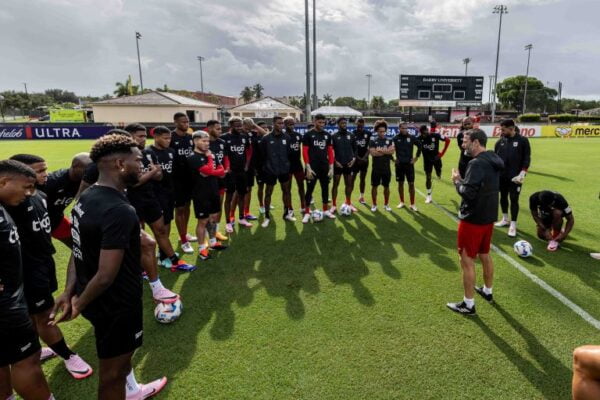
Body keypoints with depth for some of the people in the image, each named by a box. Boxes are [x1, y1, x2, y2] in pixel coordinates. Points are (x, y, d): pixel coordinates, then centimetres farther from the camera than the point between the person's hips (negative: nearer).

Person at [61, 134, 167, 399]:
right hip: (115, 303, -10)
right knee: (113, 370, 14)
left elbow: (81, 251, 3)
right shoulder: (120, 211, -31)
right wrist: (80, 304, -12)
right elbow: (106, 276, -29)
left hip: (97, 300, 10)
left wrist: (70, 294, 6)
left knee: (121, 352, 33)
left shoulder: (86, 198, 0)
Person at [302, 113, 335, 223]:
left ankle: (326, 210, 24)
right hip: (313, 168, -5)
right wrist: (308, 168, -14)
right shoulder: (308, 135, -4)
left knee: (325, 188, 11)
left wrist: (331, 167, 2)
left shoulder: (327, 135, 9)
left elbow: (330, 151, 9)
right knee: (310, 189, 0)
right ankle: (307, 213, 8)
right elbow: (305, 152, -8)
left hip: (325, 167, 5)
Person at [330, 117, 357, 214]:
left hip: (349, 164, 3)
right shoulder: (334, 136, -1)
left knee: (349, 184, 9)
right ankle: (334, 205, 7)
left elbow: (355, 149, 11)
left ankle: (348, 203, 22)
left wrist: (354, 158, -3)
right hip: (338, 164, -3)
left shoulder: (351, 136, 8)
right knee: (335, 184, 0)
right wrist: (335, 161, -11)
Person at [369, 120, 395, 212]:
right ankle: (374, 205, 17)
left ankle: (386, 204, 23)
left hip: (386, 168, 2)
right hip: (376, 169, -2)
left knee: (386, 186, 10)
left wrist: (380, 150, -15)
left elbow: (392, 151, -12)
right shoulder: (373, 141, -1)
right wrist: (386, 151, -11)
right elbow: (373, 153, -16)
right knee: (374, 186, 5)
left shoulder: (390, 141, 6)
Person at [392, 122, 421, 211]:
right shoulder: (395, 138, -4)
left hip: (409, 164, 0)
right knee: (400, 183, 9)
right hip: (399, 164, 0)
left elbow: (420, 146, 9)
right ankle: (402, 202, 23)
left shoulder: (411, 138, -3)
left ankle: (412, 204, 7)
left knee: (411, 184, 0)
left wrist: (416, 157, 5)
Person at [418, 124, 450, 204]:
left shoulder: (435, 135, -18)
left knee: (439, 175, 14)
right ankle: (429, 195, 12)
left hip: (436, 158, 0)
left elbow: (447, 140, -9)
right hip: (427, 160, 0)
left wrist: (442, 153, -10)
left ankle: (439, 174, 54)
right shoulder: (420, 138, -16)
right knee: (428, 178, 2)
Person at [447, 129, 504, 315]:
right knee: (485, 255, 23)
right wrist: (464, 180, 4)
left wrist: (457, 181, -10)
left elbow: (468, 193, -27)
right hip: (488, 216, 9)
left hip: (473, 219, -9)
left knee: (467, 260, 1)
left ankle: (468, 304, 11)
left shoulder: (477, 163, -23)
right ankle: (488, 291, 40)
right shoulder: (493, 161, 7)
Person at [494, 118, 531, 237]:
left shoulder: (522, 140, -6)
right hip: (501, 176, 4)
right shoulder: (500, 141, 4)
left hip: (515, 176, -4)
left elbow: (527, 158, -5)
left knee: (514, 199, -2)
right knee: (503, 197, 15)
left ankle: (513, 225, 4)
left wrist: (522, 173, -14)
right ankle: (505, 219, 32)